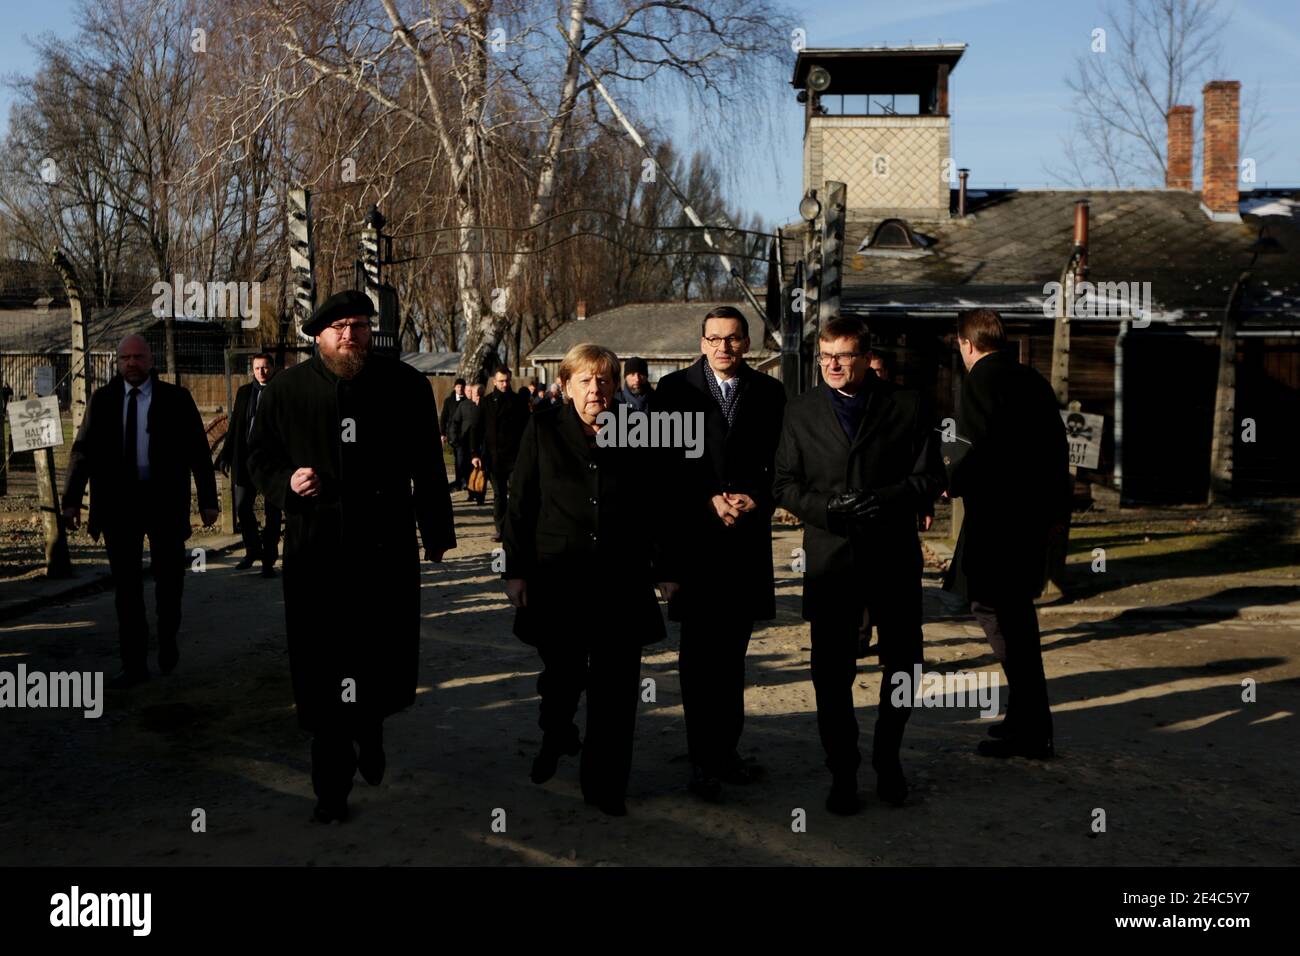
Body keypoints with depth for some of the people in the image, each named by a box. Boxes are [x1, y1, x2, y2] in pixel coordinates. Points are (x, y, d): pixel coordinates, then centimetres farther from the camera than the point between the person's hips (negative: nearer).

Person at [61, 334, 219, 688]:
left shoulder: (176, 398, 1)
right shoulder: (102, 399, 7)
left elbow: (198, 450, 0)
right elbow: (83, 449, 6)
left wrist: (208, 499, -4)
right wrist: (71, 499, -2)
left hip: (165, 501, -2)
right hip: (118, 502, 2)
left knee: (169, 579, 6)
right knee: (126, 586, 6)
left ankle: (168, 641, 31)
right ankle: (134, 664, 13)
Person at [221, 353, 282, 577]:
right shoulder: (244, 392, 10)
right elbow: (234, 426, 14)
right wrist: (226, 455, 9)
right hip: (246, 460, 4)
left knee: (272, 512, 3)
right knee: (242, 507, 5)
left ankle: (268, 561, 10)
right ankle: (253, 550, 26)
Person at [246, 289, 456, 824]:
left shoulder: (405, 385, 2)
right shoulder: (287, 389, 3)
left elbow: (428, 466, 8)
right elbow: (259, 457, 12)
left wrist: (437, 530, 10)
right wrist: (287, 482, -10)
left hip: (389, 550, 0)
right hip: (316, 549, 0)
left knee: (386, 658, 8)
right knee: (323, 672, 4)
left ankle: (370, 730, 42)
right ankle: (330, 785, 20)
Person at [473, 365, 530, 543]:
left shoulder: (519, 401, 3)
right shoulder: (486, 402, 8)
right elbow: (478, 430, 8)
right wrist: (476, 453, 1)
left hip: (514, 456, -2)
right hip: (493, 456, 2)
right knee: (499, 495, 9)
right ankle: (500, 529, 14)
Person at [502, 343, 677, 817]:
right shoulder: (543, 429, 2)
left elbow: (653, 508, 9)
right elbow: (520, 504, 2)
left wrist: (663, 568, 7)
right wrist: (516, 570, -2)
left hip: (621, 582, 1)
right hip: (558, 578, -1)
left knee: (615, 686, 2)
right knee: (562, 675, 8)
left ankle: (605, 784, 17)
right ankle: (556, 737, 42)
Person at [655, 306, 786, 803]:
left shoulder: (769, 392, 8)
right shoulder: (675, 388, 1)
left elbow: (780, 463, 6)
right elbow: (665, 460, -3)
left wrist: (756, 501, -11)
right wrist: (709, 501, -12)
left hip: (747, 535, 3)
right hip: (695, 537, -2)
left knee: (732, 651, 12)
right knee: (699, 654, 0)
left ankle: (726, 749, 24)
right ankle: (703, 760, 7)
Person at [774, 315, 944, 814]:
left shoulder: (906, 406, 1)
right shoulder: (801, 411, 6)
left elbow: (930, 477, 0)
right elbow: (785, 485, 4)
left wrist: (881, 500, -17)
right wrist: (826, 509, -14)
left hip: (894, 557, 0)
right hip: (830, 558, 0)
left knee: (903, 664, 10)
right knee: (831, 674, 4)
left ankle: (887, 757, 34)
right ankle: (843, 773, 21)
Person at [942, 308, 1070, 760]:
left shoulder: (980, 379, -10)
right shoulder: (1032, 379, 15)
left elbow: (978, 450, -20)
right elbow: (1058, 445, 16)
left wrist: (951, 483, -4)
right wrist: (1059, 507, 22)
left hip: (997, 513, -9)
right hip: (1034, 514, 9)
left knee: (992, 607, -6)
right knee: (1016, 609, 18)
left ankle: (1033, 731, -6)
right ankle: (1027, 717, 27)